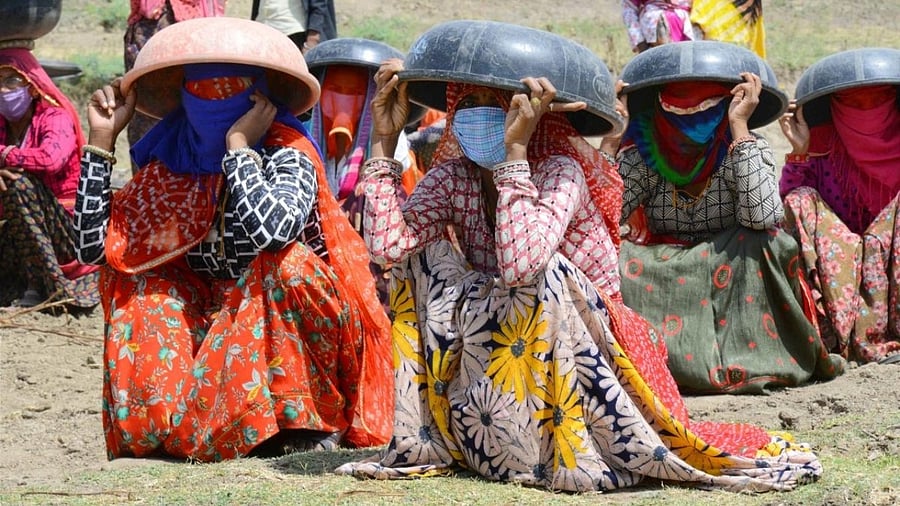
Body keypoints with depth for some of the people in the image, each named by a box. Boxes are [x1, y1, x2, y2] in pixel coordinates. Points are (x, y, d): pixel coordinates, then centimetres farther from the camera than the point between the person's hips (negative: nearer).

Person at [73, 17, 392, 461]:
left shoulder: (288, 157, -15)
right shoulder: (171, 164, 0)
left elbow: (267, 231, -37)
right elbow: (92, 246, -4)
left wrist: (238, 145, -24)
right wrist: (101, 141, -6)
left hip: (286, 335, -5)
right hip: (208, 326, 5)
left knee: (287, 265, -31)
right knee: (128, 274, -7)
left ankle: (307, 416, -16)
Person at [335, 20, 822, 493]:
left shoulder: (560, 172, -19)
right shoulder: (453, 177, -3)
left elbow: (521, 265, -40)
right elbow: (387, 245, -20)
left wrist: (514, 150, -38)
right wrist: (385, 140, -17)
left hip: (578, 353, -5)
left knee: (540, 274, -32)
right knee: (422, 258, -12)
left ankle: (575, 454, -18)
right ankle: (428, 441, -1)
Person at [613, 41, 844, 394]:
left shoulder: (746, 149, -13)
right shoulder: (643, 151, -9)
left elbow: (762, 216, -33)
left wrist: (739, 127, -29)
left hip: (732, 282, -1)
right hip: (658, 286, 1)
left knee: (760, 243, -30)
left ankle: (752, 356, -22)